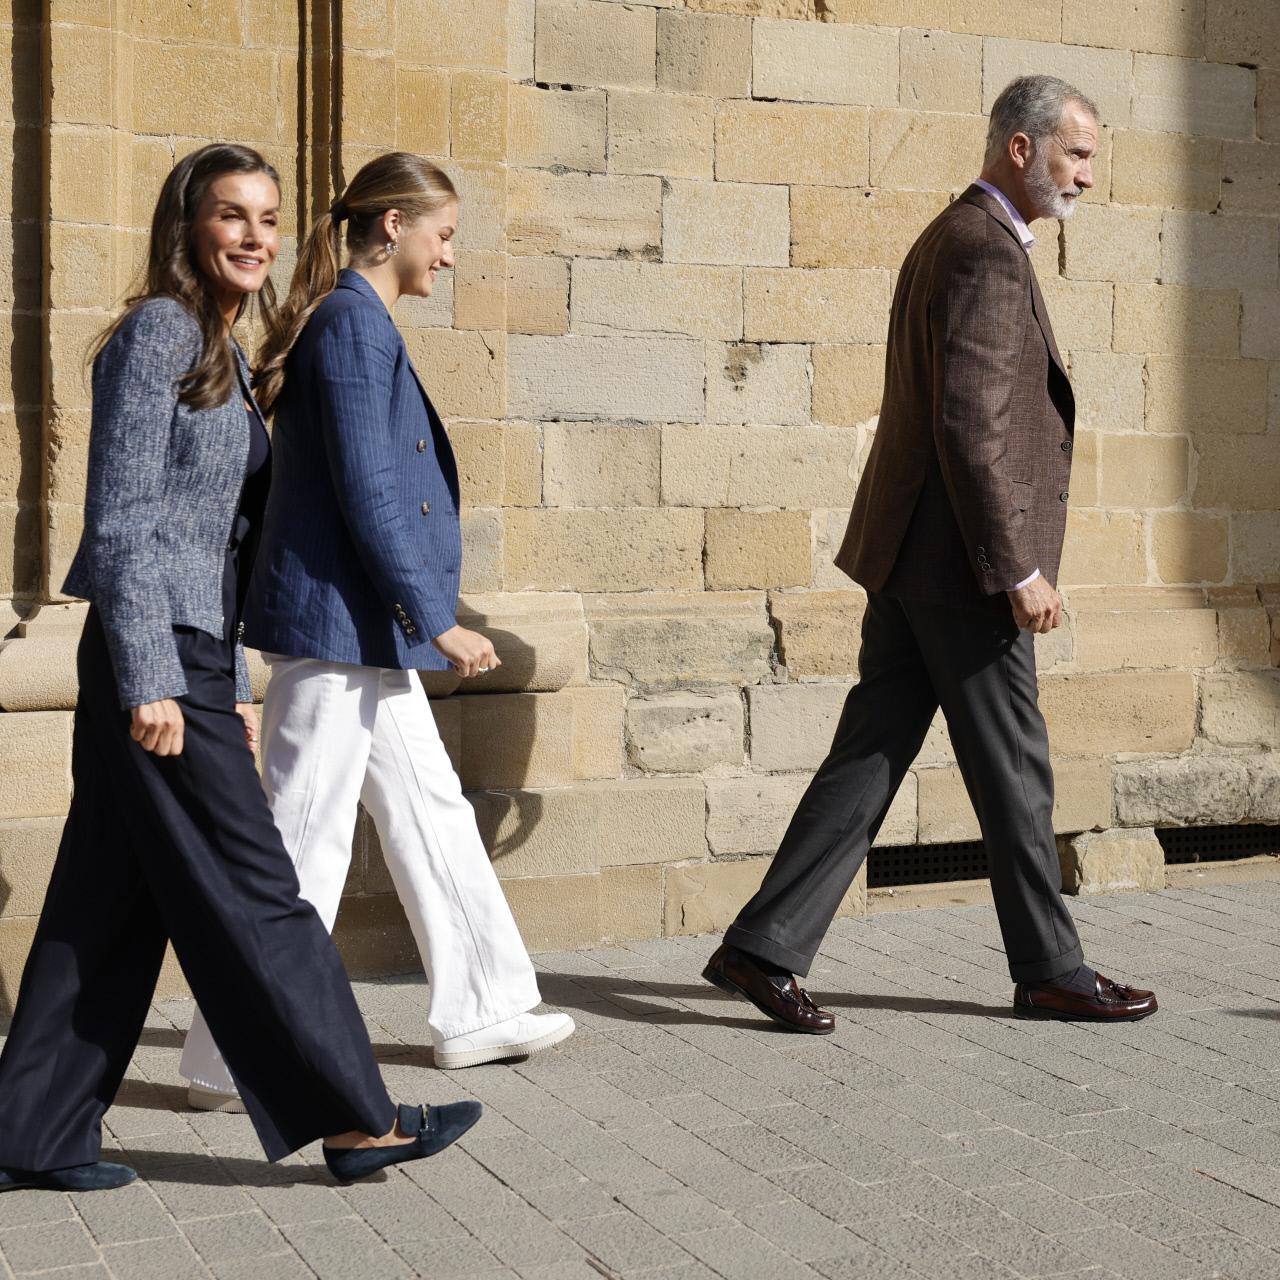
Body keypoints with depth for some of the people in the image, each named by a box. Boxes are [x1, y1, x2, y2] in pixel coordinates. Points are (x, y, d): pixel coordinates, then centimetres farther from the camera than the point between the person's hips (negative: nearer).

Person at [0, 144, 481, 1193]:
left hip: (191, 654, 9)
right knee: (253, 895, -2)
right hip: (153, 656, -9)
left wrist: (231, 685, 19)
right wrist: (152, 682, -18)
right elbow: (122, 516, -15)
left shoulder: (222, 352, 18)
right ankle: (354, 1117, 7)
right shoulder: (158, 330, -9)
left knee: (114, 903, 10)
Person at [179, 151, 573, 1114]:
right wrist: (437, 619, -17)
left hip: (366, 629, 10)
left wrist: (421, 619, 21)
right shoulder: (353, 321, -14)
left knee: (430, 812, 16)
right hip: (338, 617, -10)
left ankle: (481, 1012, 27)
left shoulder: (364, 322, 16)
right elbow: (364, 492, -20)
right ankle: (235, 1063, 7)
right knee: (305, 842, -3)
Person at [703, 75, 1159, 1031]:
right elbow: (971, 427, -22)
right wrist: (1018, 570, -19)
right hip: (962, 560, -10)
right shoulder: (987, 254, -15)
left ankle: (764, 948, 7)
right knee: (1013, 770, 3)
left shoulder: (952, 238, 18)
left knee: (871, 757, 8)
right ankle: (1050, 971, 18)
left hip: (914, 552, 10)